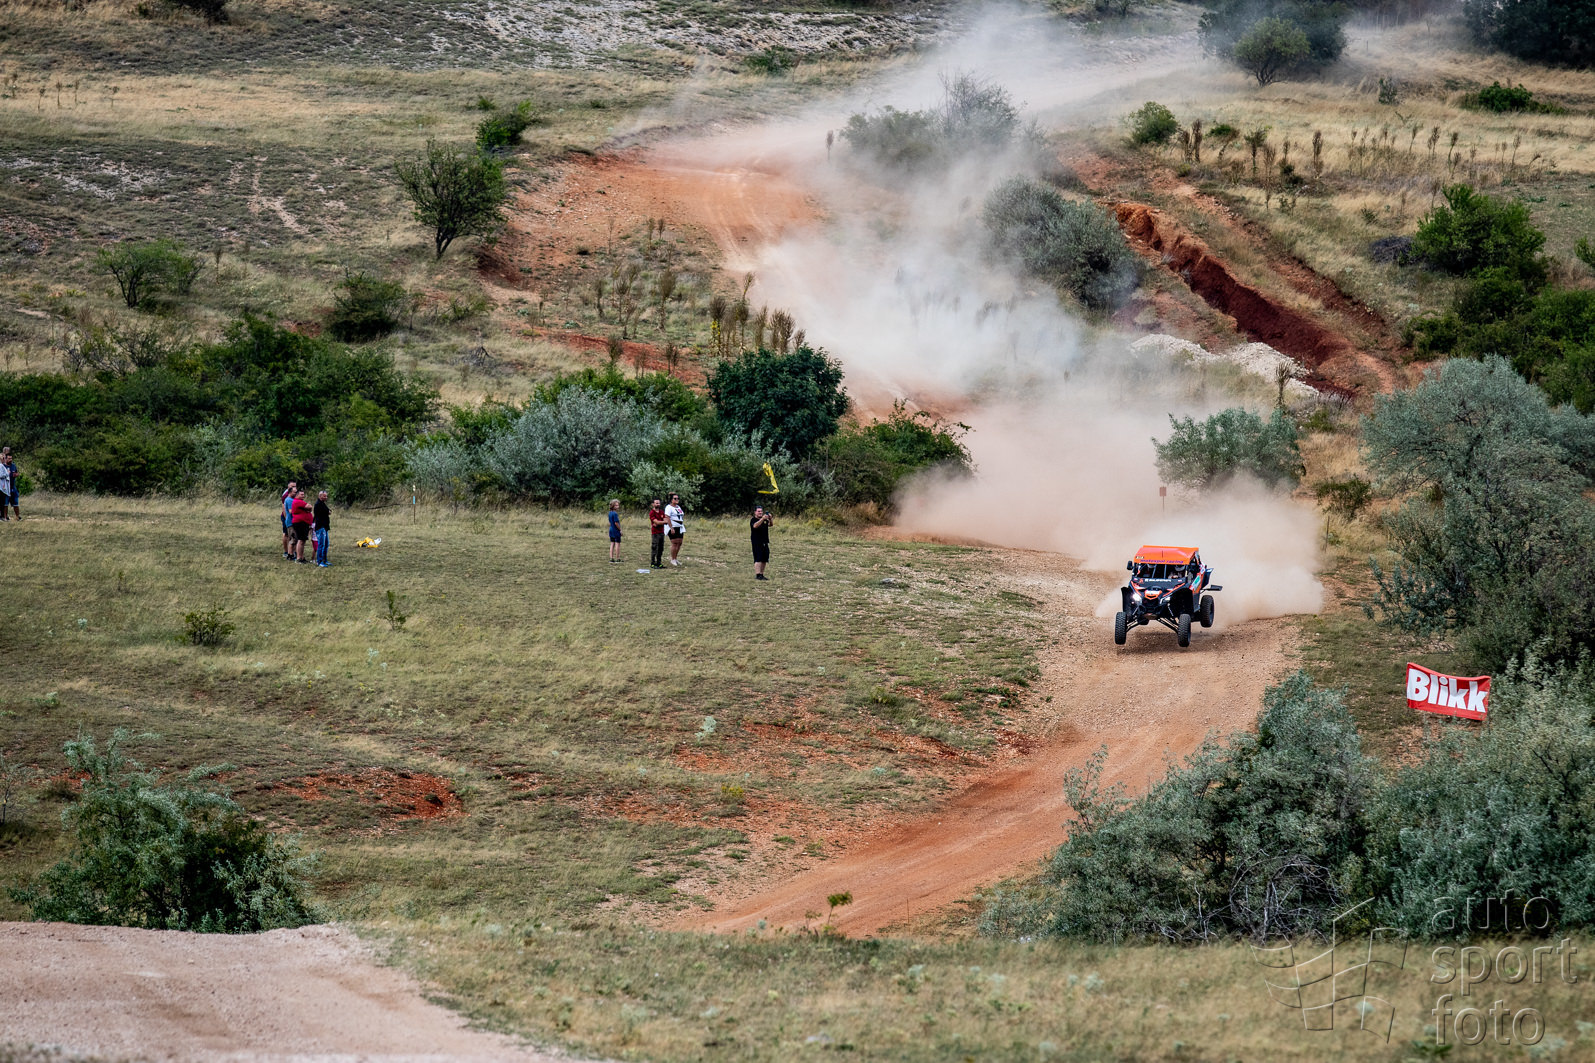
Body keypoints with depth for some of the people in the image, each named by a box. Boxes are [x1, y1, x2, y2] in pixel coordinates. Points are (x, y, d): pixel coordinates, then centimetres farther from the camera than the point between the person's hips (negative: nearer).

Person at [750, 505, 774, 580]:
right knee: (758, 559, -13)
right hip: (757, 543, -7)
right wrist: (762, 519, -34)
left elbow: (771, 525, 6)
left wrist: (770, 518, -13)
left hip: (765, 543, 7)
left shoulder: (765, 520, 16)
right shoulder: (753, 520, -4)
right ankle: (757, 575, -18)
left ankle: (761, 574, 14)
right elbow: (755, 525, -24)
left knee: (764, 560, 7)